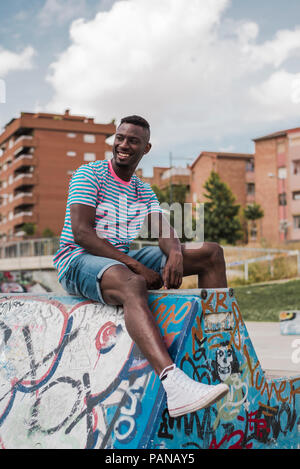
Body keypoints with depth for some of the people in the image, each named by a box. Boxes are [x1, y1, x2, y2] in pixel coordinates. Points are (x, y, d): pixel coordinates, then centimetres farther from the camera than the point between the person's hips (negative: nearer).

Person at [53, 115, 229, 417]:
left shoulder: (144, 191, 17)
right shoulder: (89, 174, -4)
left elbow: (165, 233, 3)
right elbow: (81, 234, -17)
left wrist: (175, 253, -24)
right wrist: (135, 266, -25)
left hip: (124, 259, 7)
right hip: (78, 260, -7)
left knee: (212, 253, 0)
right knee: (133, 285, -43)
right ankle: (173, 384, -63)